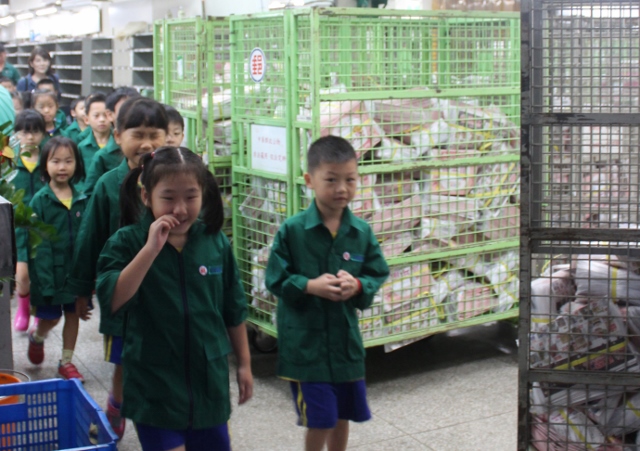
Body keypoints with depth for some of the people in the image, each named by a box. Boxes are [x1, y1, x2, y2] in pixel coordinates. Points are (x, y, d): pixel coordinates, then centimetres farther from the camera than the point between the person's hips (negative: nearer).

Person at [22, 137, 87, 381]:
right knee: (50, 317, 10)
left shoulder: (82, 200, -1)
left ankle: (66, 362, 27)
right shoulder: (40, 201, -11)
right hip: (50, 271, -3)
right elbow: (35, 244, -12)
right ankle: (37, 337, 43)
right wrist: (43, 280, -18)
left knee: (73, 314, 11)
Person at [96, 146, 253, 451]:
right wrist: (151, 248, -29)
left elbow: (233, 310, 8)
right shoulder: (127, 242, -10)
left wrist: (244, 363, 12)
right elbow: (114, 300, -25)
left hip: (209, 379, 3)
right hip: (155, 383, -3)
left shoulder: (216, 243, -2)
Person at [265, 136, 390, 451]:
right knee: (319, 420, 1)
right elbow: (276, 280, -8)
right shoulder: (292, 230, -12)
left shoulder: (362, 232, -3)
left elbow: (378, 275, 3)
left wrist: (357, 286, -17)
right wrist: (310, 286, -24)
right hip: (305, 342, -4)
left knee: (342, 416, 18)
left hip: (346, 339, 4)